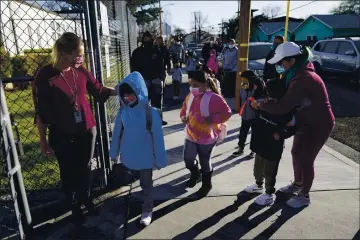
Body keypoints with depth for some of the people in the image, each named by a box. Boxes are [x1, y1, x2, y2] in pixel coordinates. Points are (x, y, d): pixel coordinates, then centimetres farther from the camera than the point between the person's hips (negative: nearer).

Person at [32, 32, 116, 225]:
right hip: (62, 137, -3)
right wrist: (43, 141, -7)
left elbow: (99, 90, 8)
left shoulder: (81, 71, -5)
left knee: (84, 168, 20)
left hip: (87, 131, 4)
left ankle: (85, 198, 44)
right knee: (68, 173, 14)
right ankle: (74, 206, 37)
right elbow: (41, 113, -11)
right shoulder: (45, 76, -16)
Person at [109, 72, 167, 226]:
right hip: (128, 155, 4)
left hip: (145, 157, -3)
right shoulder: (122, 111, -9)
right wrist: (114, 152, 10)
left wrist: (160, 160, -8)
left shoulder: (150, 113, -20)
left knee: (146, 184, 15)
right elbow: (117, 133, 2)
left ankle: (147, 210, 35)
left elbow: (157, 138, -14)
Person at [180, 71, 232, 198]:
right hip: (190, 135, 6)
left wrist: (212, 119, -27)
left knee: (205, 162, 9)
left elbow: (226, 113, -17)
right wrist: (183, 117, -5)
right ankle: (195, 174, 47)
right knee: (188, 159, 14)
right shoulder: (190, 96, 0)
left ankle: (206, 184, 35)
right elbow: (184, 108, 15)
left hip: (207, 137, -6)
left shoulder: (214, 98, -20)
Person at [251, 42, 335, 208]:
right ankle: (297, 184, 41)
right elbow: (287, 98, 6)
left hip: (320, 124, -9)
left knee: (306, 158, 2)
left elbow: (282, 108, -34)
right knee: (297, 153, 19)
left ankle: (304, 196, 22)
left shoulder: (303, 79, -31)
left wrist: (259, 105, -20)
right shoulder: (298, 74, 0)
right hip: (306, 121, 9)